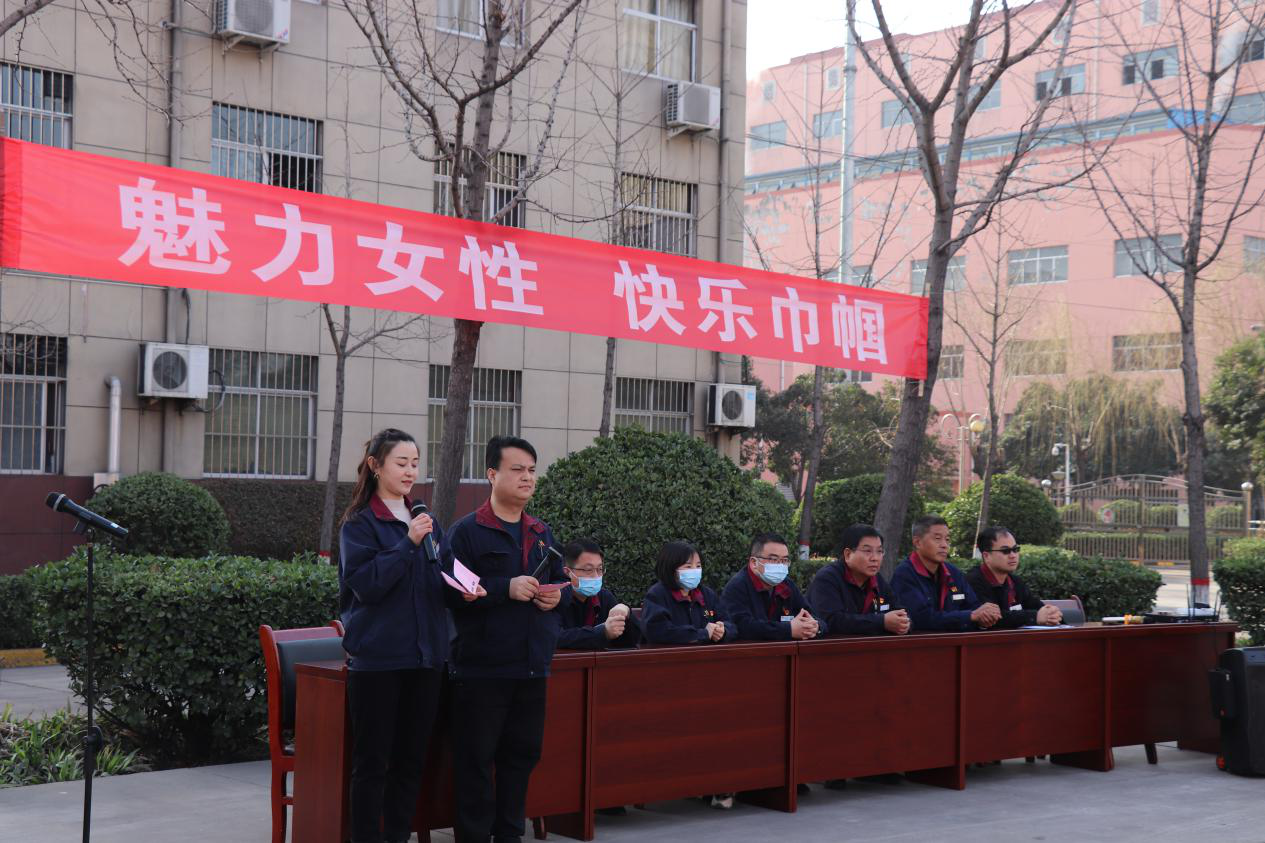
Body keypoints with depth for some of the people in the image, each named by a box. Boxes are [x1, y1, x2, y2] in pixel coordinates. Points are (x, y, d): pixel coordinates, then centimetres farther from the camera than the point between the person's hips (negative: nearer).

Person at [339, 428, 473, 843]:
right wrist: (408, 544, -22)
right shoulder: (360, 523, -4)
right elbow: (363, 584, -16)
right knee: (372, 761, 0)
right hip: (377, 657, -6)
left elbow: (442, 582, 17)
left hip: (425, 655, 6)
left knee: (411, 759, 10)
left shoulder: (426, 521, 13)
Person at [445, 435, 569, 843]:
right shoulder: (467, 531, -6)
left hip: (532, 666, 6)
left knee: (522, 754, 13)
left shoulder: (541, 533, 15)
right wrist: (506, 588, -23)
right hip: (482, 667, -6)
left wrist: (558, 595, 1)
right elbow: (451, 591, -15)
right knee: (476, 757, -1)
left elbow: (562, 582, 24)